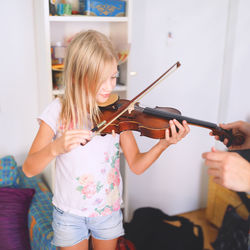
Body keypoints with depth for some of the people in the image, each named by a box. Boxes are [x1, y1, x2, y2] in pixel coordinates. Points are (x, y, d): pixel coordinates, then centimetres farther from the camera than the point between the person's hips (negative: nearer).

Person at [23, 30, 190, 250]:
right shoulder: (58, 112, -15)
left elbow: (136, 165, -11)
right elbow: (29, 169, -17)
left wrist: (163, 144, -29)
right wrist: (56, 147, -37)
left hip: (109, 209, 2)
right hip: (69, 213, -1)